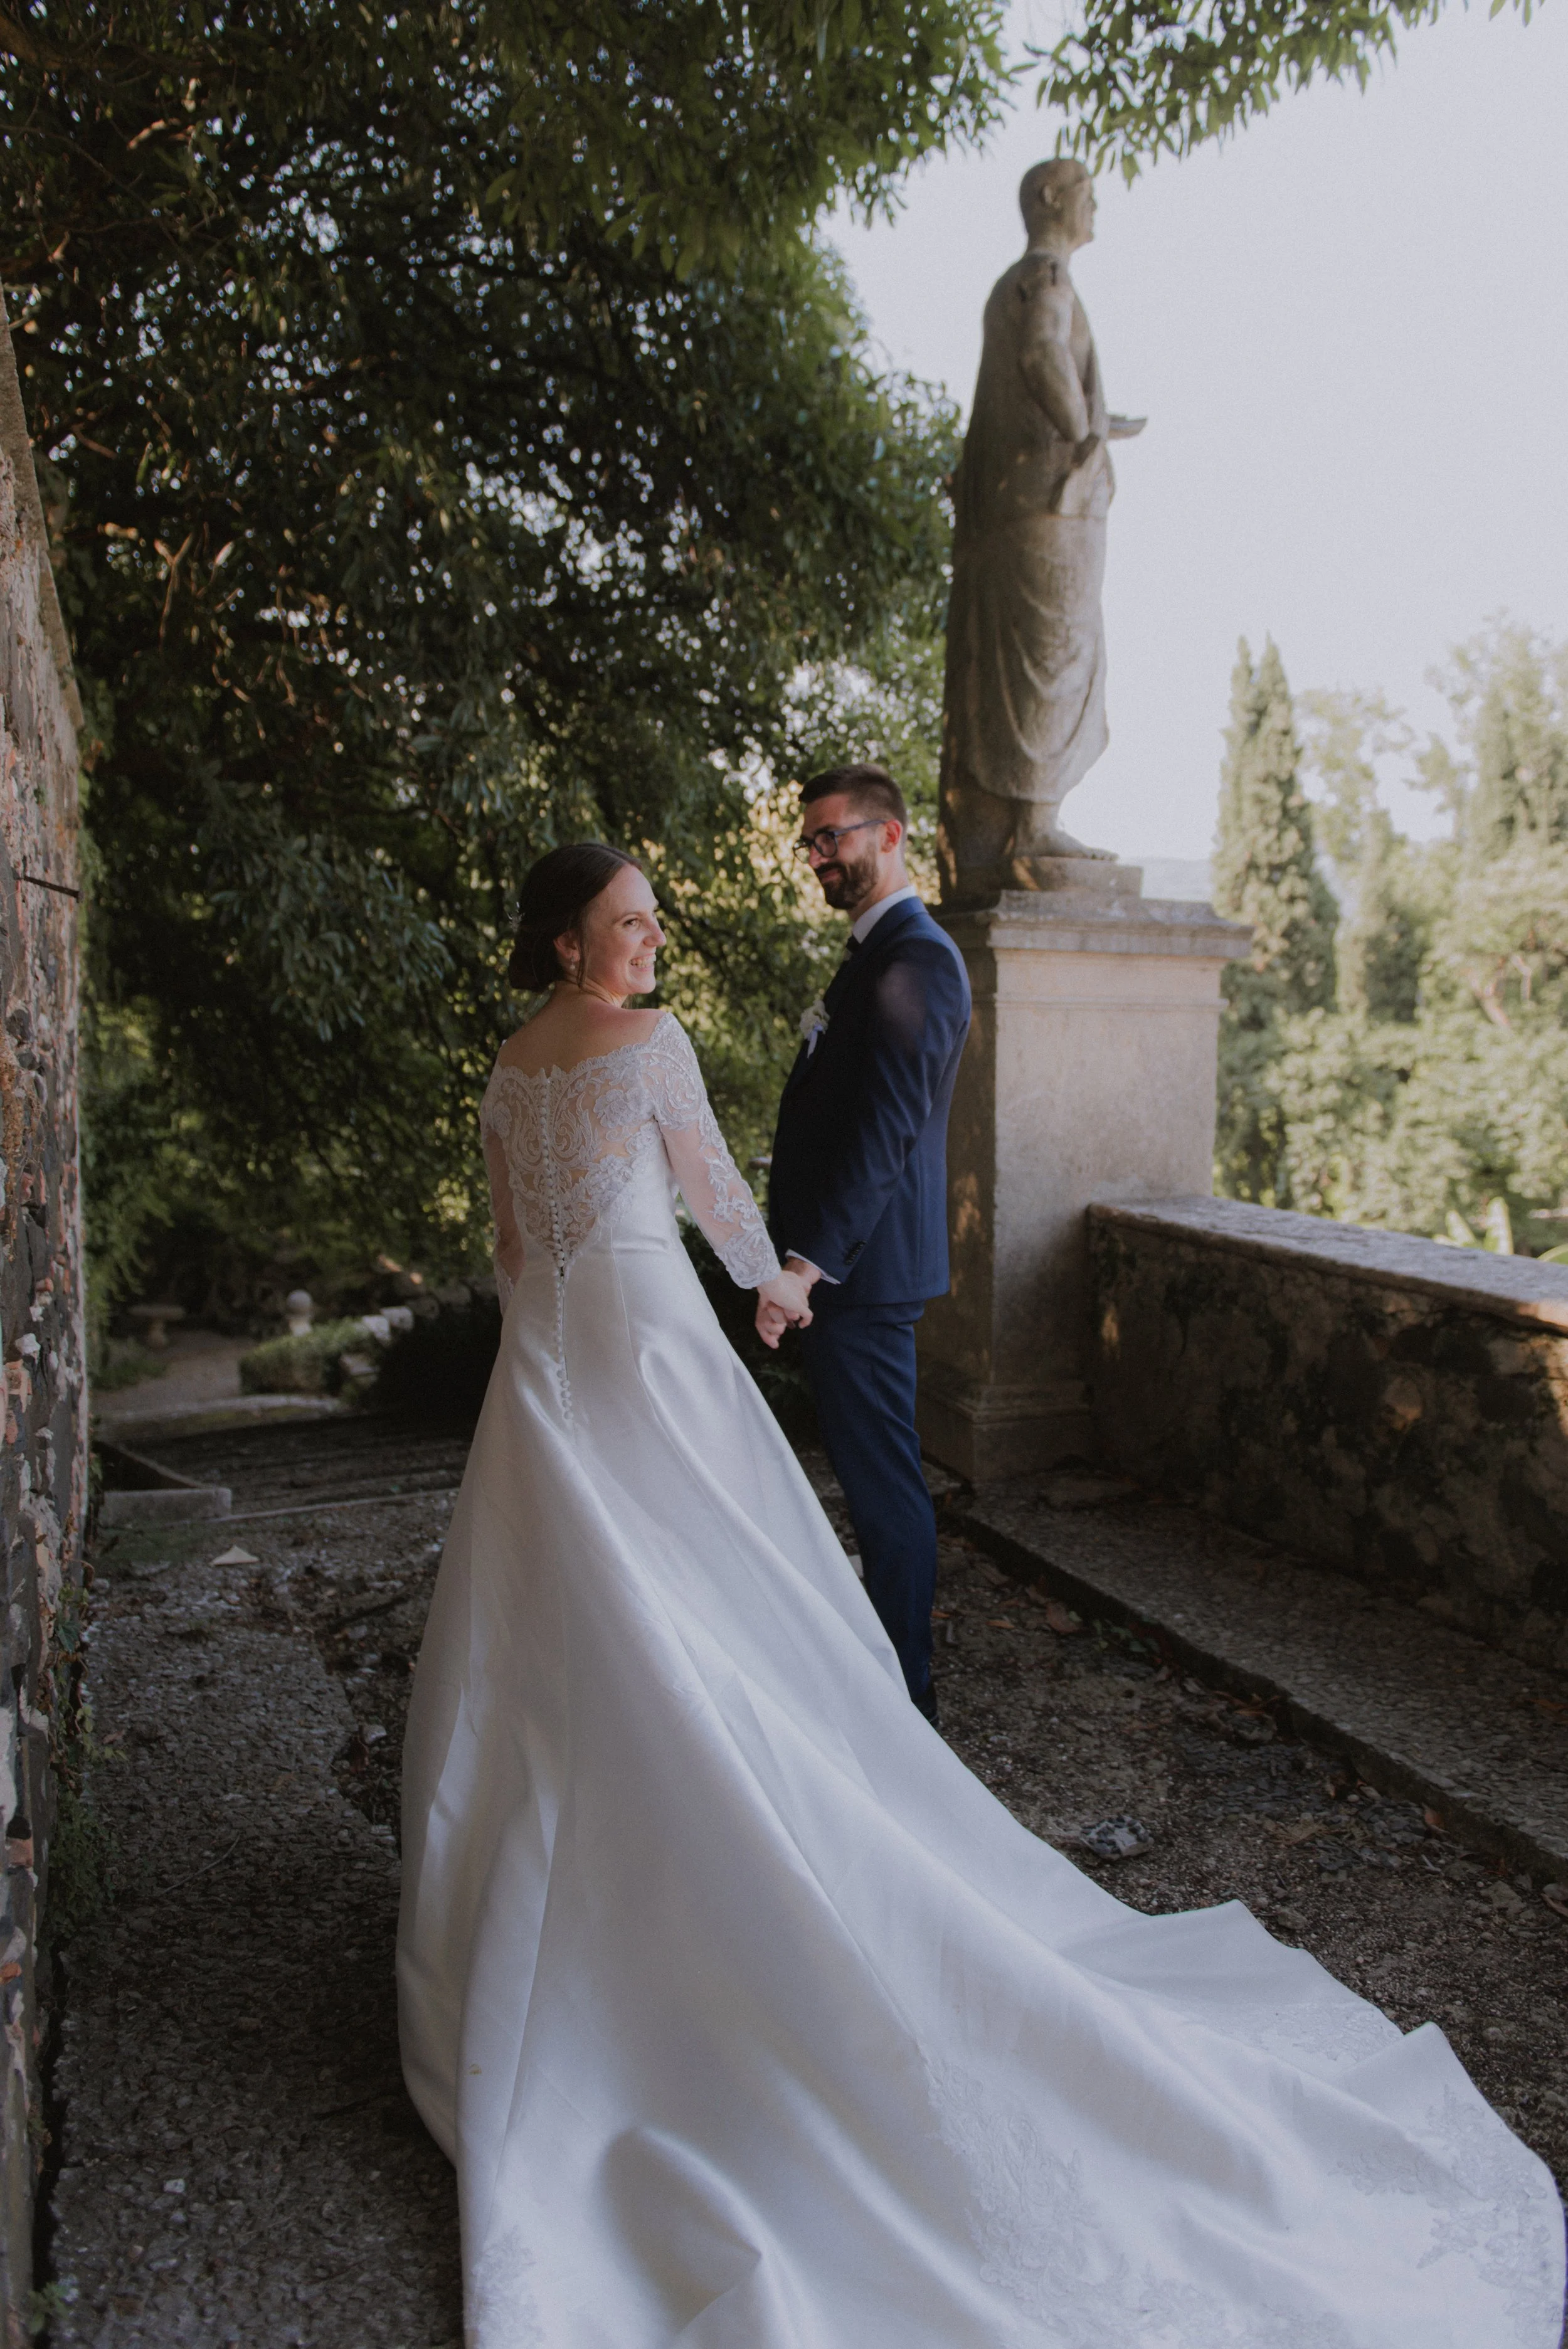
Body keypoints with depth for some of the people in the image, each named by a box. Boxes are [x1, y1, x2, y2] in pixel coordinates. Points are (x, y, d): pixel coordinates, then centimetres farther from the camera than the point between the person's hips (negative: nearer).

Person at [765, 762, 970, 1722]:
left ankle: (905, 1688, 12)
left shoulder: (914, 959, -16)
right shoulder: (882, 951, 17)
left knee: (883, 1474, -1)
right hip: (850, 1257, 11)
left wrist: (812, 1257, -27)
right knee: (873, 1468, 19)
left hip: (862, 1261, -11)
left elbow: (885, 1127, -24)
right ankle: (894, 1653, 33)